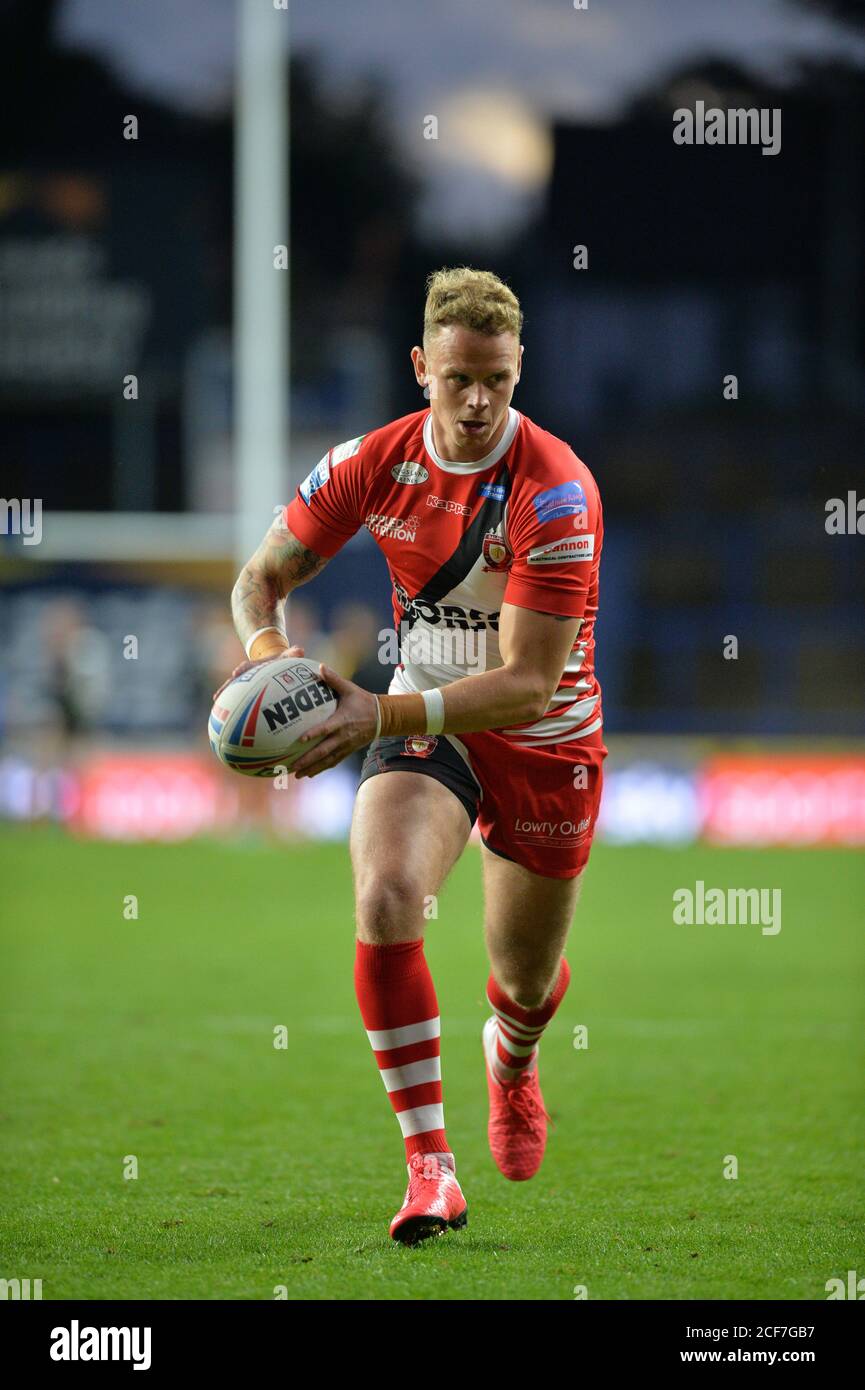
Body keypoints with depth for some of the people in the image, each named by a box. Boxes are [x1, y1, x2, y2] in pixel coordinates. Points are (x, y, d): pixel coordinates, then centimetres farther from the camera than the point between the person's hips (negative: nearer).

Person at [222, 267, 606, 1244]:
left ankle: (511, 1056, 56)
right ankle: (430, 1169, -24)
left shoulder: (556, 490, -25)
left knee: (525, 984, 14)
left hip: (545, 744, -2)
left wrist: (384, 715, -39)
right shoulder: (375, 462, -12)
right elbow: (262, 577, 0)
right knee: (385, 899, -28)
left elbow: (529, 683, -28)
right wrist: (270, 649, -24)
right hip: (423, 728, 2)